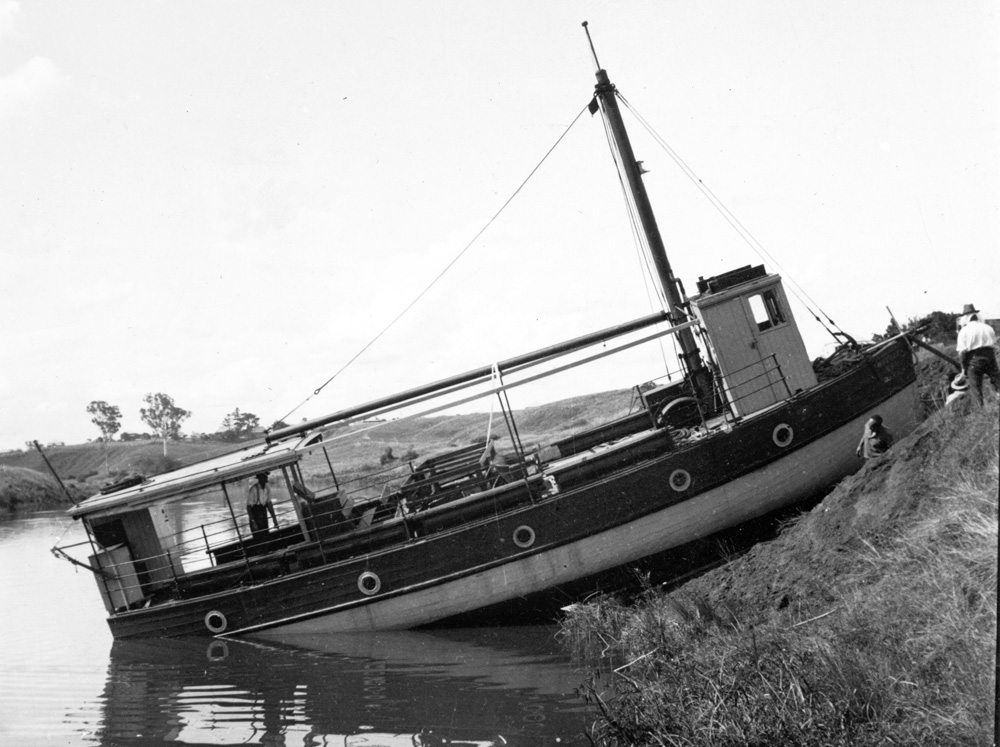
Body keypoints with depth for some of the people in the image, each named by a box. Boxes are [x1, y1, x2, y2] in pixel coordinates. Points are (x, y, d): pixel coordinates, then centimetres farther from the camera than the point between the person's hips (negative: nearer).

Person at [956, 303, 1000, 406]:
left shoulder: (964, 331, -1)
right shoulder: (988, 328, 11)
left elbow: (962, 351, -5)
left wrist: (964, 368, 2)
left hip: (974, 359, -3)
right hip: (990, 357, 3)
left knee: (976, 388, 3)